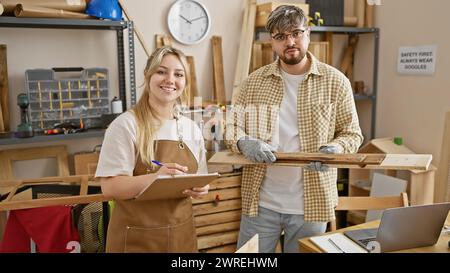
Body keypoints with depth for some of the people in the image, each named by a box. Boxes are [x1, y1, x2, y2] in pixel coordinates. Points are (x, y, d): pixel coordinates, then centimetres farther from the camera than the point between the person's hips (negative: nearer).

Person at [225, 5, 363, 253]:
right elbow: (232, 127, 5)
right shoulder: (254, 82, 2)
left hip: (311, 203, -1)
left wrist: (335, 149, -19)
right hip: (260, 202, 1)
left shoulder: (335, 81, -3)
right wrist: (245, 143, -17)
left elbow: (352, 133, 2)